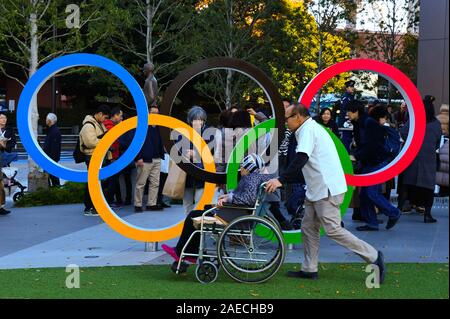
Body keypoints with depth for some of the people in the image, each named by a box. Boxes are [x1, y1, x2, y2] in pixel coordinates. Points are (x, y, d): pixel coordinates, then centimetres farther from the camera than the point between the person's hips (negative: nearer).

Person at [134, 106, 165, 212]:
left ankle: (152, 204, 13)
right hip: (145, 160, -7)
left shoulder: (157, 129, 17)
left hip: (156, 160, 7)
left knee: (155, 183, 7)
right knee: (140, 183, -3)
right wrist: (139, 158, -18)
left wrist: (162, 155, 12)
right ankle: (138, 205, 3)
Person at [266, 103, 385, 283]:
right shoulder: (310, 128, 20)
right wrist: (282, 180, 23)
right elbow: (303, 164, 24)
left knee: (333, 230, -10)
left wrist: (281, 180, -26)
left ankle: (373, 256, -5)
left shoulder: (308, 129, -12)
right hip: (317, 189, 11)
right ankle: (309, 269, 14)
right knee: (308, 227, 10)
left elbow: (300, 160, -24)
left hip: (327, 189, -11)